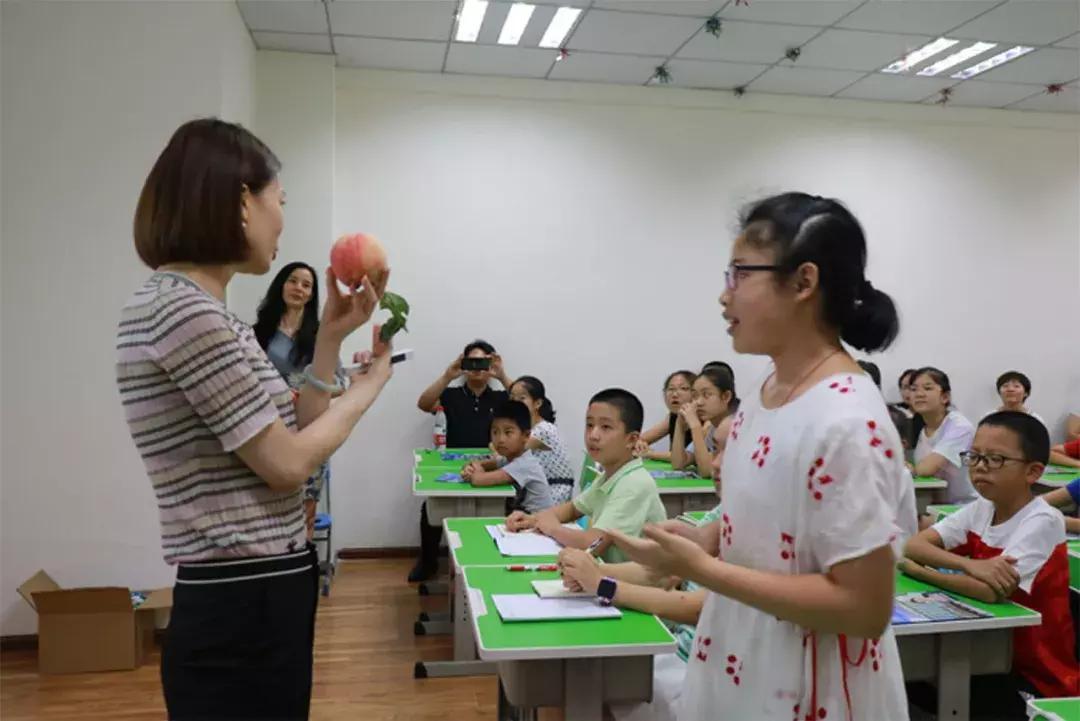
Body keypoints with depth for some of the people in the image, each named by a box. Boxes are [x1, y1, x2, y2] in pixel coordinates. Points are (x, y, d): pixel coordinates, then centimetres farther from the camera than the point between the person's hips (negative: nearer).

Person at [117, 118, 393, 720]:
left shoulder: (199, 311, 12)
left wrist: (331, 337, 9)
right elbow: (287, 463, -17)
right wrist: (369, 382, -3)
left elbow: (291, 435, 13)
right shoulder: (182, 309, -19)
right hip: (243, 610, -10)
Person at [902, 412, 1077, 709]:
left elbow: (991, 592, -31)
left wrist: (913, 569, -19)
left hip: (1038, 676, -5)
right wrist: (968, 564, -28)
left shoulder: (1042, 521, -20)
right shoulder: (980, 509, 0)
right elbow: (912, 545, -9)